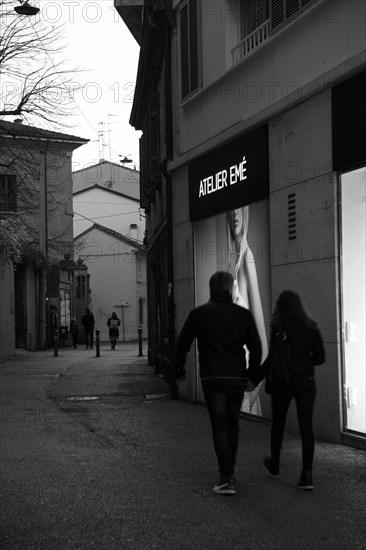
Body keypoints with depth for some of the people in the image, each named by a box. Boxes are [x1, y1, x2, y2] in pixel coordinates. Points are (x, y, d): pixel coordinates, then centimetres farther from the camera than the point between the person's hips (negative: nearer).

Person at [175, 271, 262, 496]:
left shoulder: (199, 313, -3)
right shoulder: (243, 314, 1)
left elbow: (182, 343, 3)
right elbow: (256, 348, 3)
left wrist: (180, 367, 19)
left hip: (212, 378, -2)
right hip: (237, 377, 2)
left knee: (219, 426, 0)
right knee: (233, 422, 20)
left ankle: (226, 477, -8)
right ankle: (231, 465, 33)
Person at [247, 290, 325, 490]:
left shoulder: (278, 326, -8)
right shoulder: (311, 326, 3)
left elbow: (273, 358, -13)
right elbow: (320, 357, 3)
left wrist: (255, 378, -5)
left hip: (283, 382, -2)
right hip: (306, 382, 2)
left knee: (278, 423, 17)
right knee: (306, 426, 0)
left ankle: (274, 463, 37)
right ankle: (307, 474, -11)